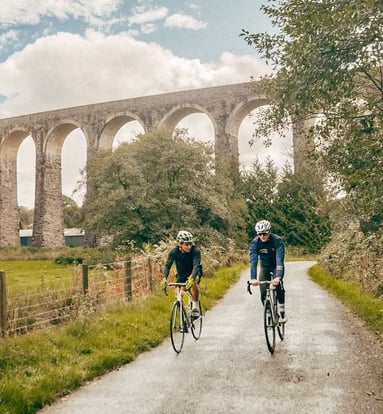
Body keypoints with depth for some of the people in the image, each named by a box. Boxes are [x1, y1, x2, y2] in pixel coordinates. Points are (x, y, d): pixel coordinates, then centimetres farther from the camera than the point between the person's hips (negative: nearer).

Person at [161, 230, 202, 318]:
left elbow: (196, 265, -41)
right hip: (181, 275, 3)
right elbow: (167, 265, -29)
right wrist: (164, 278, -48)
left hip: (194, 272, -2)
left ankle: (195, 307, -18)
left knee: (193, 281, -35)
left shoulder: (195, 250, -29)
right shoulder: (174, 252, -23)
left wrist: (191, 278, -58)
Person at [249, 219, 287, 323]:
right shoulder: (255, 242, -24)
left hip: (276, 266, -2)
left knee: (278, 285, -28)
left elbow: (279, 259, -40)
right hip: (264, 267, 2)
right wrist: (253, 278, -47)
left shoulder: (278, 240, -30)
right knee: (263, 293, -10)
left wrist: (278, 276, -54)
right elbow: (253, 261, -33)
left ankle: (282, 312, -12)